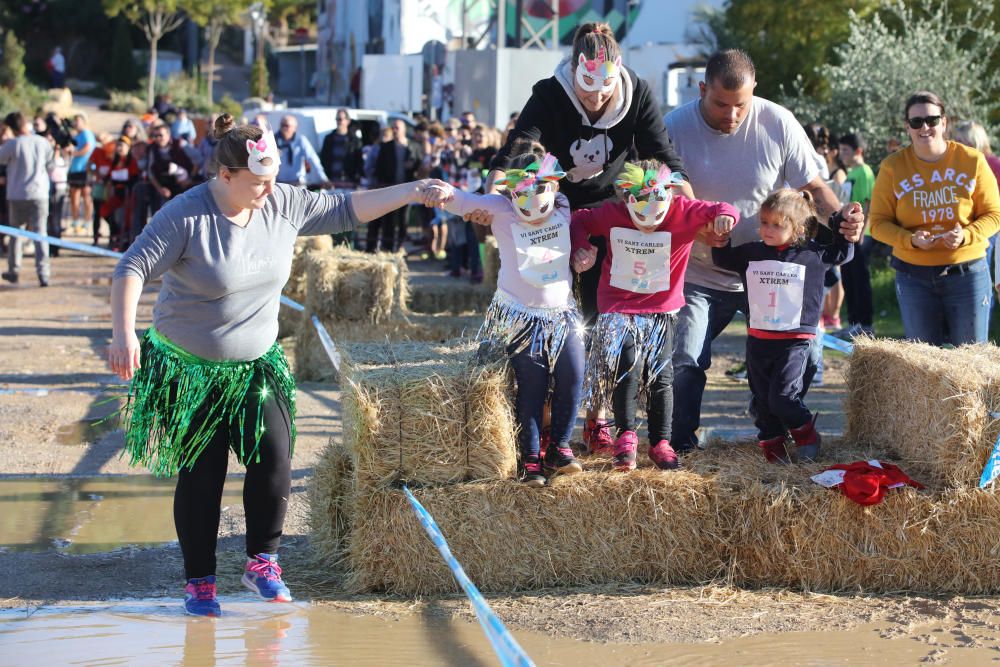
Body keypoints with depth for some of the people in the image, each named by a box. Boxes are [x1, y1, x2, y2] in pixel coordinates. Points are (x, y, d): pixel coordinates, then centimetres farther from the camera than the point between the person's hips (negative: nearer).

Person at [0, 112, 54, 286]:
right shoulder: (43, 142, -3)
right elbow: (51, 165, 9)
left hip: (17, 196, -1)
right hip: (40, 195, 1)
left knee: (15, 233, 16)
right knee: (40, 234, 1)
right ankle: (43, 273, -10)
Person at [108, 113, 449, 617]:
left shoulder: (284, 205, -4)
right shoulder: (186, 216, -19)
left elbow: (345, 210, 6)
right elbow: (133, 269, -21)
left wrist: (410, 193, -1)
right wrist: (123, 333, -34)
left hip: (256, 366, 4)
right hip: (190, 372, -4)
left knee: (274, 462, -6)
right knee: (201, 476, 2)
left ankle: (262, 562, 14)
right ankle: (199, 581, 16)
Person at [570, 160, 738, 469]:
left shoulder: (684, 212, -12)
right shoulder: (611, 214, -9)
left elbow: (716, 210, -16)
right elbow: (579, 221, 5)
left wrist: (724, 214, -40)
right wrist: (582, 247, -13)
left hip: (662, 309, 1)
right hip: (619, 309, -1)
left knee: (661, 374, 3)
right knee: (628, 366, -17)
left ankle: (661, 442, 15)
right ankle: (626, 436, -1)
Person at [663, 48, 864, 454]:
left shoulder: (777, 123, -8)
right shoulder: (675, 127, -11)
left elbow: (813, 187, -1)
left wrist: (841, 219, -22)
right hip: (699, 276, -1)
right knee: (683, 363, -14)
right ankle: (680, 443, 5)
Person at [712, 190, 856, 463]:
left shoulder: (813, 254, -3)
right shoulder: (751, 253, 4)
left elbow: (842, 253, 15)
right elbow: (723, 259, 20)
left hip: (794, 340, -4)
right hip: (758, 338, 4)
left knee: (783, 396, -13)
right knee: (762, 398, 8)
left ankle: (805, 432, 12)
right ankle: (772, 445, 21)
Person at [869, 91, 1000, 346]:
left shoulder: (971, 160, -3)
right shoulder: (892, 167, -2)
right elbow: (878, 222, -1)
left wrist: (966, 235, -19)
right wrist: (911, 240, -19)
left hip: (967, 274, -1)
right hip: (914, 277, 1)